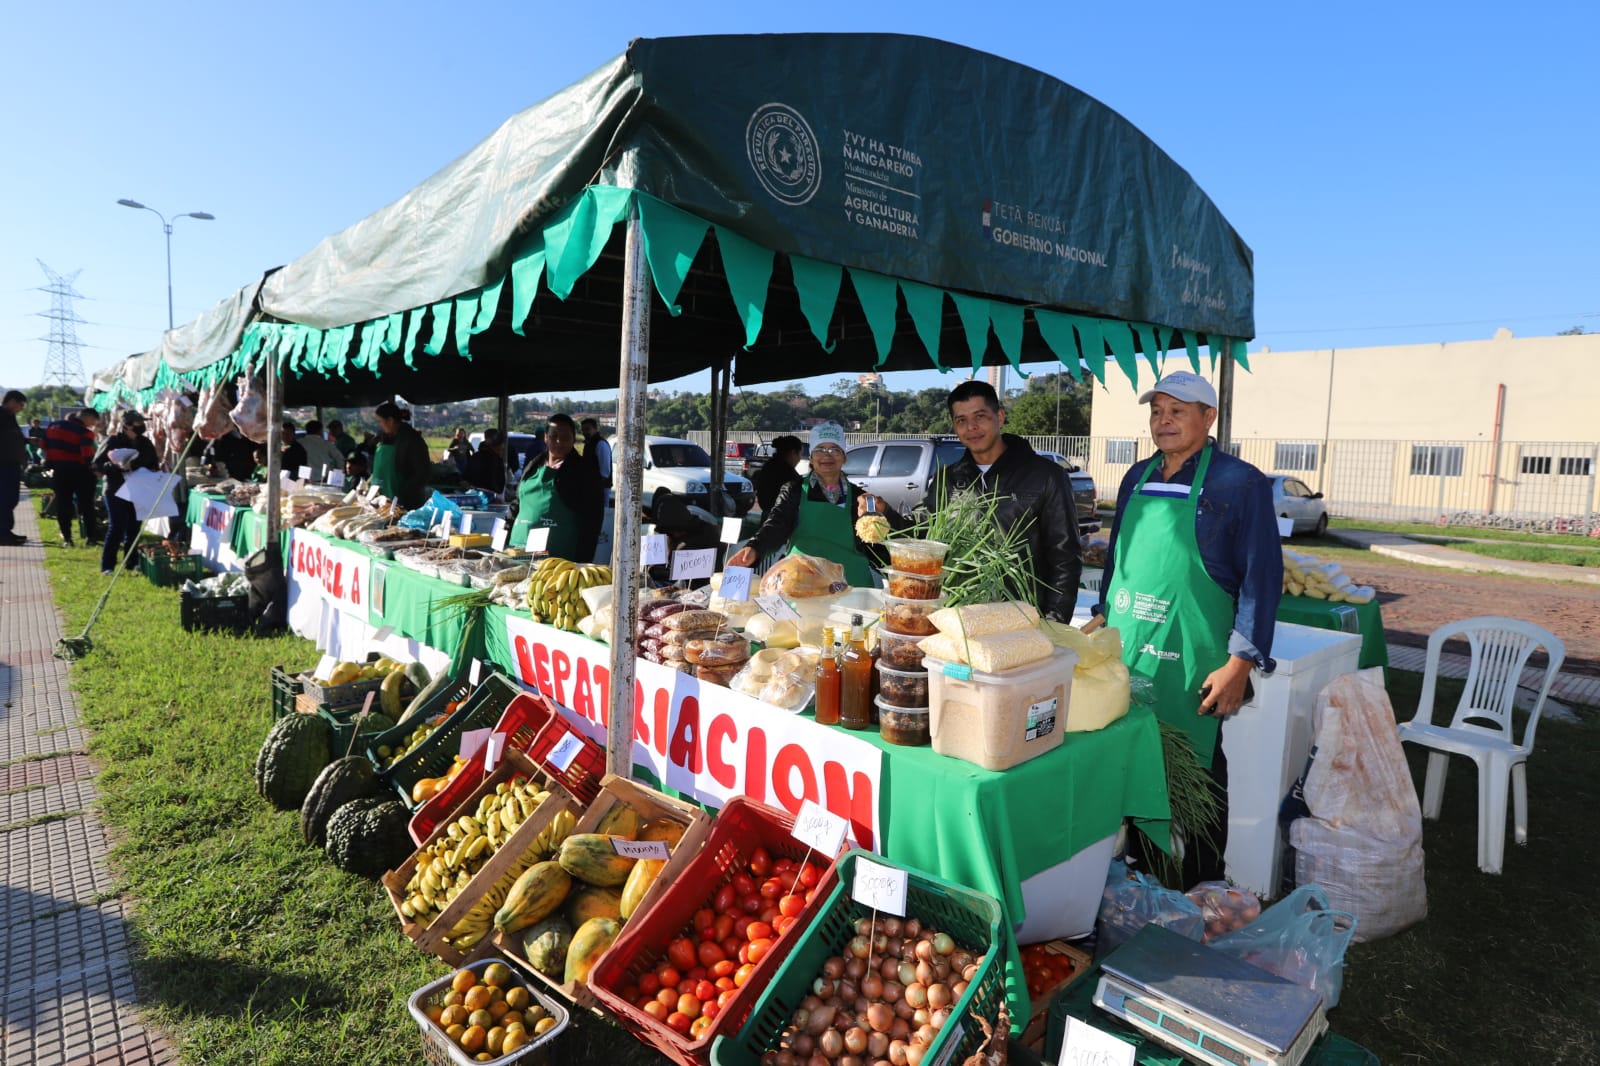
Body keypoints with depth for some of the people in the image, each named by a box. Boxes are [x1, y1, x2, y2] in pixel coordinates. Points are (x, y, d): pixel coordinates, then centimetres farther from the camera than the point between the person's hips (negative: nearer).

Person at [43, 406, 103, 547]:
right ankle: (90, 537, 5)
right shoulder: (84, 432, -14)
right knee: (86, 505, 4)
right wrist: (92, 467, -5)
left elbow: (46, 446, 13)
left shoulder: (53, 425, 9)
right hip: (79, 472, -5)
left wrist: (50, 465, 20)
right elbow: (87, 456, -21)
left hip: (59, 471, 5)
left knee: (62, 505, 9)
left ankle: (66, 538, 7)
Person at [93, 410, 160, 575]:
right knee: (116, 527, -6)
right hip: (116, 491, -5)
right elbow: (97, 464, -9)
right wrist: (117, 466, -25)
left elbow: (153, 465, 20)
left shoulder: (145, 443, 9)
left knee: (134, 528, 9)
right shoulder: (113, 441, -7)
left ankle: (132, 562, 18)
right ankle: (107, 565, 1)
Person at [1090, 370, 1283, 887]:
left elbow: (1262, 576, -11)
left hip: (1191, 663, -6)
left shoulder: (1239, 483, -8)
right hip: (1125, 651, 6)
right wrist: (1102, 616, 16)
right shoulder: (1137, 478, 11)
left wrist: (1239, 664, -15)